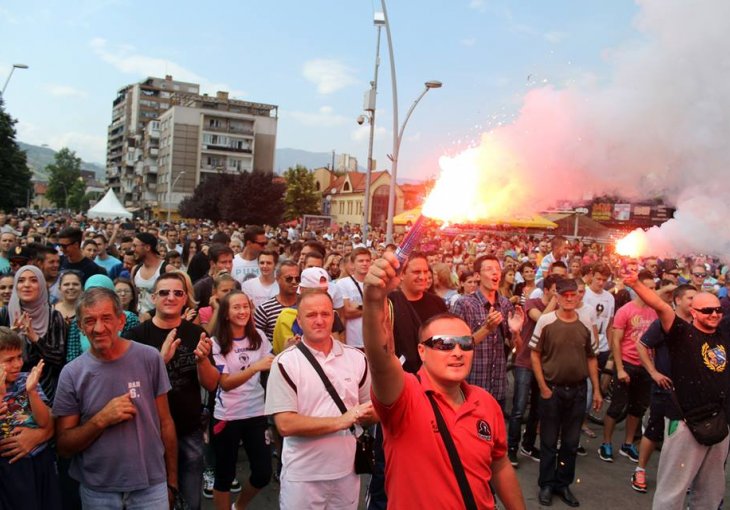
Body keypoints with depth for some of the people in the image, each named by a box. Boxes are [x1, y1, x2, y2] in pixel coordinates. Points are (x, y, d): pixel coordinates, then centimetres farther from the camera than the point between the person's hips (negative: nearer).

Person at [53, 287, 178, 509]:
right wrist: (101, 420, -20)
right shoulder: (71, 373, -7)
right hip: (97, 491, 1)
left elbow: (165, 422, -1)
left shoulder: (149, 359, -9)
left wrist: (172, 480, 2)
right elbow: (64, 447, -4)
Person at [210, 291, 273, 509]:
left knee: (263, 473, 8)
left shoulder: (258, 336, 0)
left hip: (256, 412, 3)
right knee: (225, 474, 9)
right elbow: (225, 383, -18)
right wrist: (255, 367, -32)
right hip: (227, 416, -3)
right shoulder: (217, 342, -10)